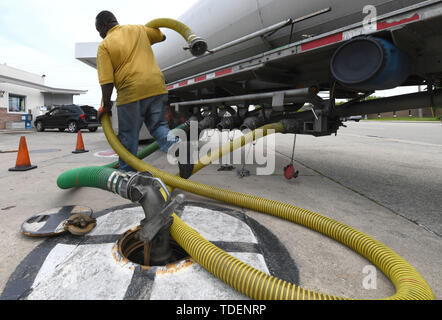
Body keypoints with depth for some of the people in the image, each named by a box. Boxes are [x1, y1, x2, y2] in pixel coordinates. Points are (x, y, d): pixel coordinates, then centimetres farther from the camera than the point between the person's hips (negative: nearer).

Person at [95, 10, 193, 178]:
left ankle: (126, 175, 22)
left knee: (128, 136, 9)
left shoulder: (104, 46, 3)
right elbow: (161, 36, 33)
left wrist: (106, 106, 5)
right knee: (158, 126, 14)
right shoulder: (138, 29, 16)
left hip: (131, 92, -4)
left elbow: (107, 81, -5)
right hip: (157, 86, 4)